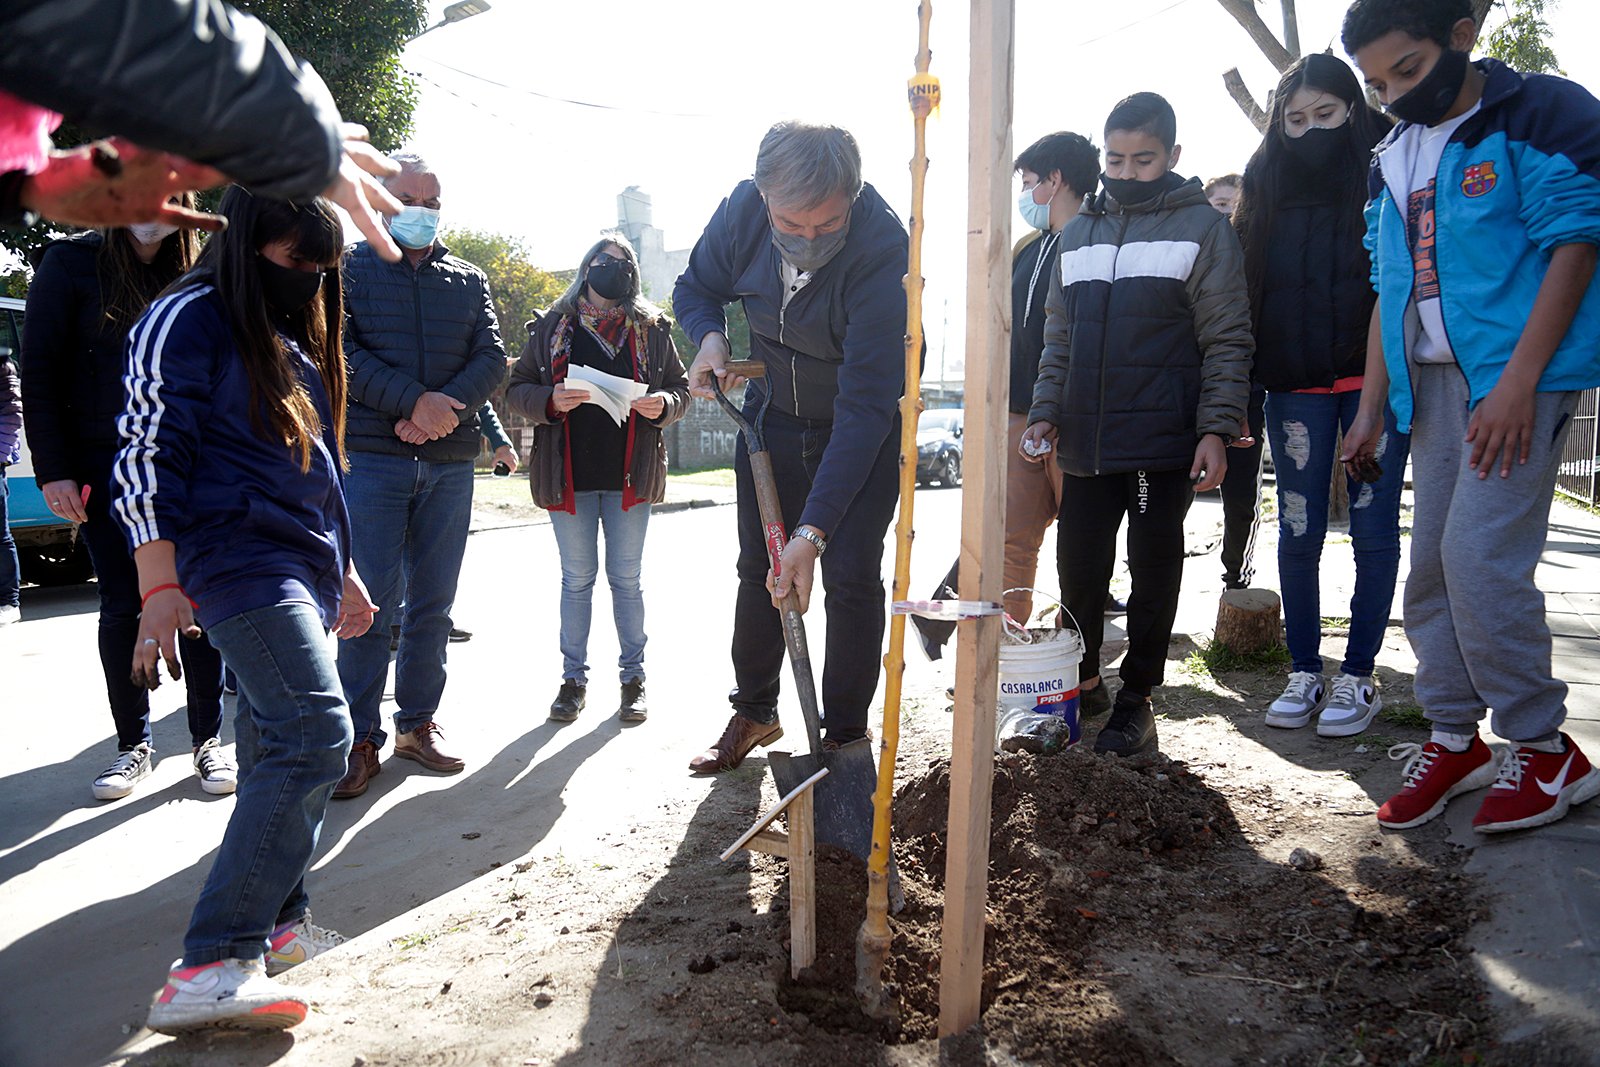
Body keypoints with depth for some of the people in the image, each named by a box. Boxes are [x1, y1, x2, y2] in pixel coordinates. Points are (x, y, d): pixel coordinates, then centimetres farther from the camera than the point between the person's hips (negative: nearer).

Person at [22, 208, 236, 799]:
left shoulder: (188, 274, 8)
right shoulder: (72, 262, 1)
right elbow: (39, 370, -2)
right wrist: (53, 469, -9)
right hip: (106, 470, -1)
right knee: (123, 606, 3)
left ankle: (208, 738, 12)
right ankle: (133, 744, 16)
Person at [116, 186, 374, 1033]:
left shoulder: (297, 338, 21)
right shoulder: (188, 322, -5)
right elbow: (146, 458, -11)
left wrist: (342, 573, 26)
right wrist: (160, 590, -17)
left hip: (305, 567, 9)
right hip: (240, 562, -9)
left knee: (279, 742, 11)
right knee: (316, 734, -20)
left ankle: (276, 923, 22)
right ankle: (212, 966, -19)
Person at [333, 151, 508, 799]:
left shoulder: (469, 281, 15)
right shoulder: (350, 271, 6)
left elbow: (492, 358, 4)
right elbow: (341, 354, -7)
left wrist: (446, 406, -14)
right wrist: (414, 400, -18)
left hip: (450, 463, 4)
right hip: (370, 459, -3)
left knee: (433, 605, 8)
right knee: (370, 606, -4)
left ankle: (417, 725, 20)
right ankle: (360, 739, 5)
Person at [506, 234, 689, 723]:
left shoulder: (652, 330, 7)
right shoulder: (552, 326, 4)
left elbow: (681, 388, 12)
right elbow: (517, 387, 4)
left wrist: (664, 404, -11)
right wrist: (550, 401, -16)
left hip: (630, 474, 0)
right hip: (569, 475, 0)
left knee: (626, 578, 7)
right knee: (576, 578, 8)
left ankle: (633, 677, 18)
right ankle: (573, 677, 19)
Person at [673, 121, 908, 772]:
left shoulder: (882, 249, -35)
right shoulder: (742, 211, -20)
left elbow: (865, 406, -38)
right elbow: (696, 287, 1)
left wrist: (813, 531, -42)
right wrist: (710, 337, -24)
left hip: (866, 426, -4)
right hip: (773, 412, 5)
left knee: (851, 577, -7)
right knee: (758, 568, 10)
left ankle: (845, 732, 12)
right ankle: (753, 713, 27)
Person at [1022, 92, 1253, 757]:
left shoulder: (1202, 227, 0)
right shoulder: (1079, 233, 14)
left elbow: (1227, 341, -4)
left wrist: (1216, 429, -12)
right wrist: (1045, 412, 7)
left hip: (1164, 440, -4)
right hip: (1086, 444, 4)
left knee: (1154, 569, 6)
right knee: (1077, 566, 9)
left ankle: (1137, 696, 19)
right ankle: (1079, 683, 29)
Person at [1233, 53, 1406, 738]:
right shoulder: (1266, 187, 9)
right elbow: (1242, 289, 8)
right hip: (1296, 386, 2)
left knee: (1373, 528, 3)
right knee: (1298, 532, 4)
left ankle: (1358, 675, 14)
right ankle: (1304, 672, 16)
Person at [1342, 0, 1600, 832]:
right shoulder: (1392, 161, 16)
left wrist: (1519, 381, -19)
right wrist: (1372, 407, 12)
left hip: (1518, 374, -7)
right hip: (1432, 383, 7)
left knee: (1480, 558, -14)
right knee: (1431, 567, 6)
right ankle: (1453, 739, 18)